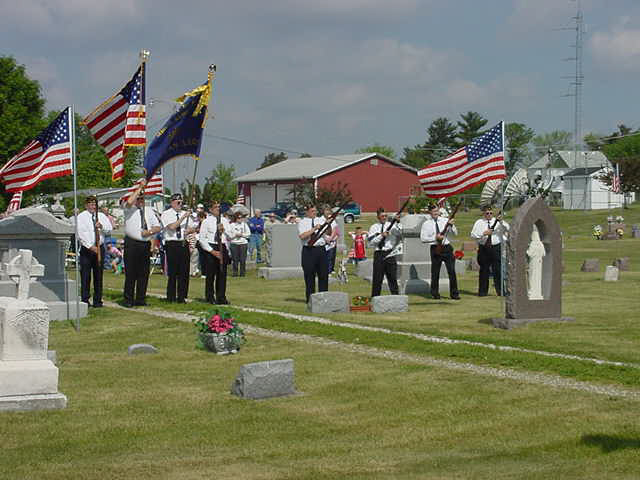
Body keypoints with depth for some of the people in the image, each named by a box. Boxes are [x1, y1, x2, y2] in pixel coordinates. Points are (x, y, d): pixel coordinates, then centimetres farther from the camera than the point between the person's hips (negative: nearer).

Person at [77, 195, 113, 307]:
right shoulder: (81, 217, 2)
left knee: (98, 275, 3)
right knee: (85, 276, -5)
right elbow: (80, 234, -8)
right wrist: (90, 246, -15)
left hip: (99, 248, 3)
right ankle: (85, 300, -2)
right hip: (86, 249, -3)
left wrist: (102, 226, -13)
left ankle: (97, 300, 8)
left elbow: (109, 230, 8)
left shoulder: (102, 216, 15)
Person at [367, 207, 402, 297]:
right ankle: (375, 297, 9)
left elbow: (399, 232, -11)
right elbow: (371, 242, 0)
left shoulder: (392, 226, 7)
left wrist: (398, 222, -25)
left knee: (392, 277, 2)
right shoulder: (374, 227, 7)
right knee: (377, 278, 3)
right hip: (379, 254, 0)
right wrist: (381, 236, -10)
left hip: (390, 253, 0)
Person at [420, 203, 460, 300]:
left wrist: (452, 225, -13)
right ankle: (435, 294, 14)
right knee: (435, 273, 4)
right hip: (435, 249, -1)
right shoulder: (426, 224, 3)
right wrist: (435, 238, -14)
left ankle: (454, 293, 0)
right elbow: (423, 238, -4)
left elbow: (455, 233, 5)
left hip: (447, 248, 1)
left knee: (452, 271, -4)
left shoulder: (445, 221, 8)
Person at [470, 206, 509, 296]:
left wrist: (501, 222, -19)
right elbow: (473, 235, 1)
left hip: (496, 247, 0)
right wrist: (483, 233, -12)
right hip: (484, 248, 0)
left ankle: (500, 291, 2)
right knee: (484, 270, 3)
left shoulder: (497, 221, 9)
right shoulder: (479, 223, 9)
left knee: (498, 270, -3)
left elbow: (507, 229, -3)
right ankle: (483, 292, 8)